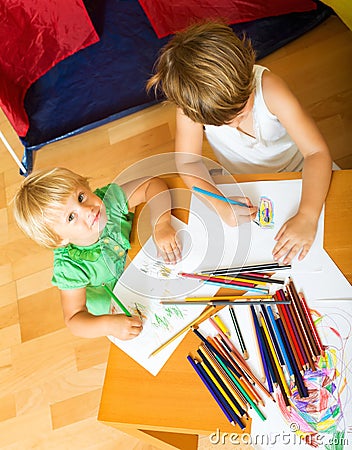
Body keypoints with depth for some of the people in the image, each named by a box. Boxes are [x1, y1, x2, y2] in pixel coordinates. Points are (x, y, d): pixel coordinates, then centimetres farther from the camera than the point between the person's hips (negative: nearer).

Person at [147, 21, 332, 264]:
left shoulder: (270, 88, -32)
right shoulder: (191, 105, -28)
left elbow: (317, 152, -32)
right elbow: (188, 161, -19)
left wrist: (307, 217, -45)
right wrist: (221, 206, -37)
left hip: (295, 172, 0)